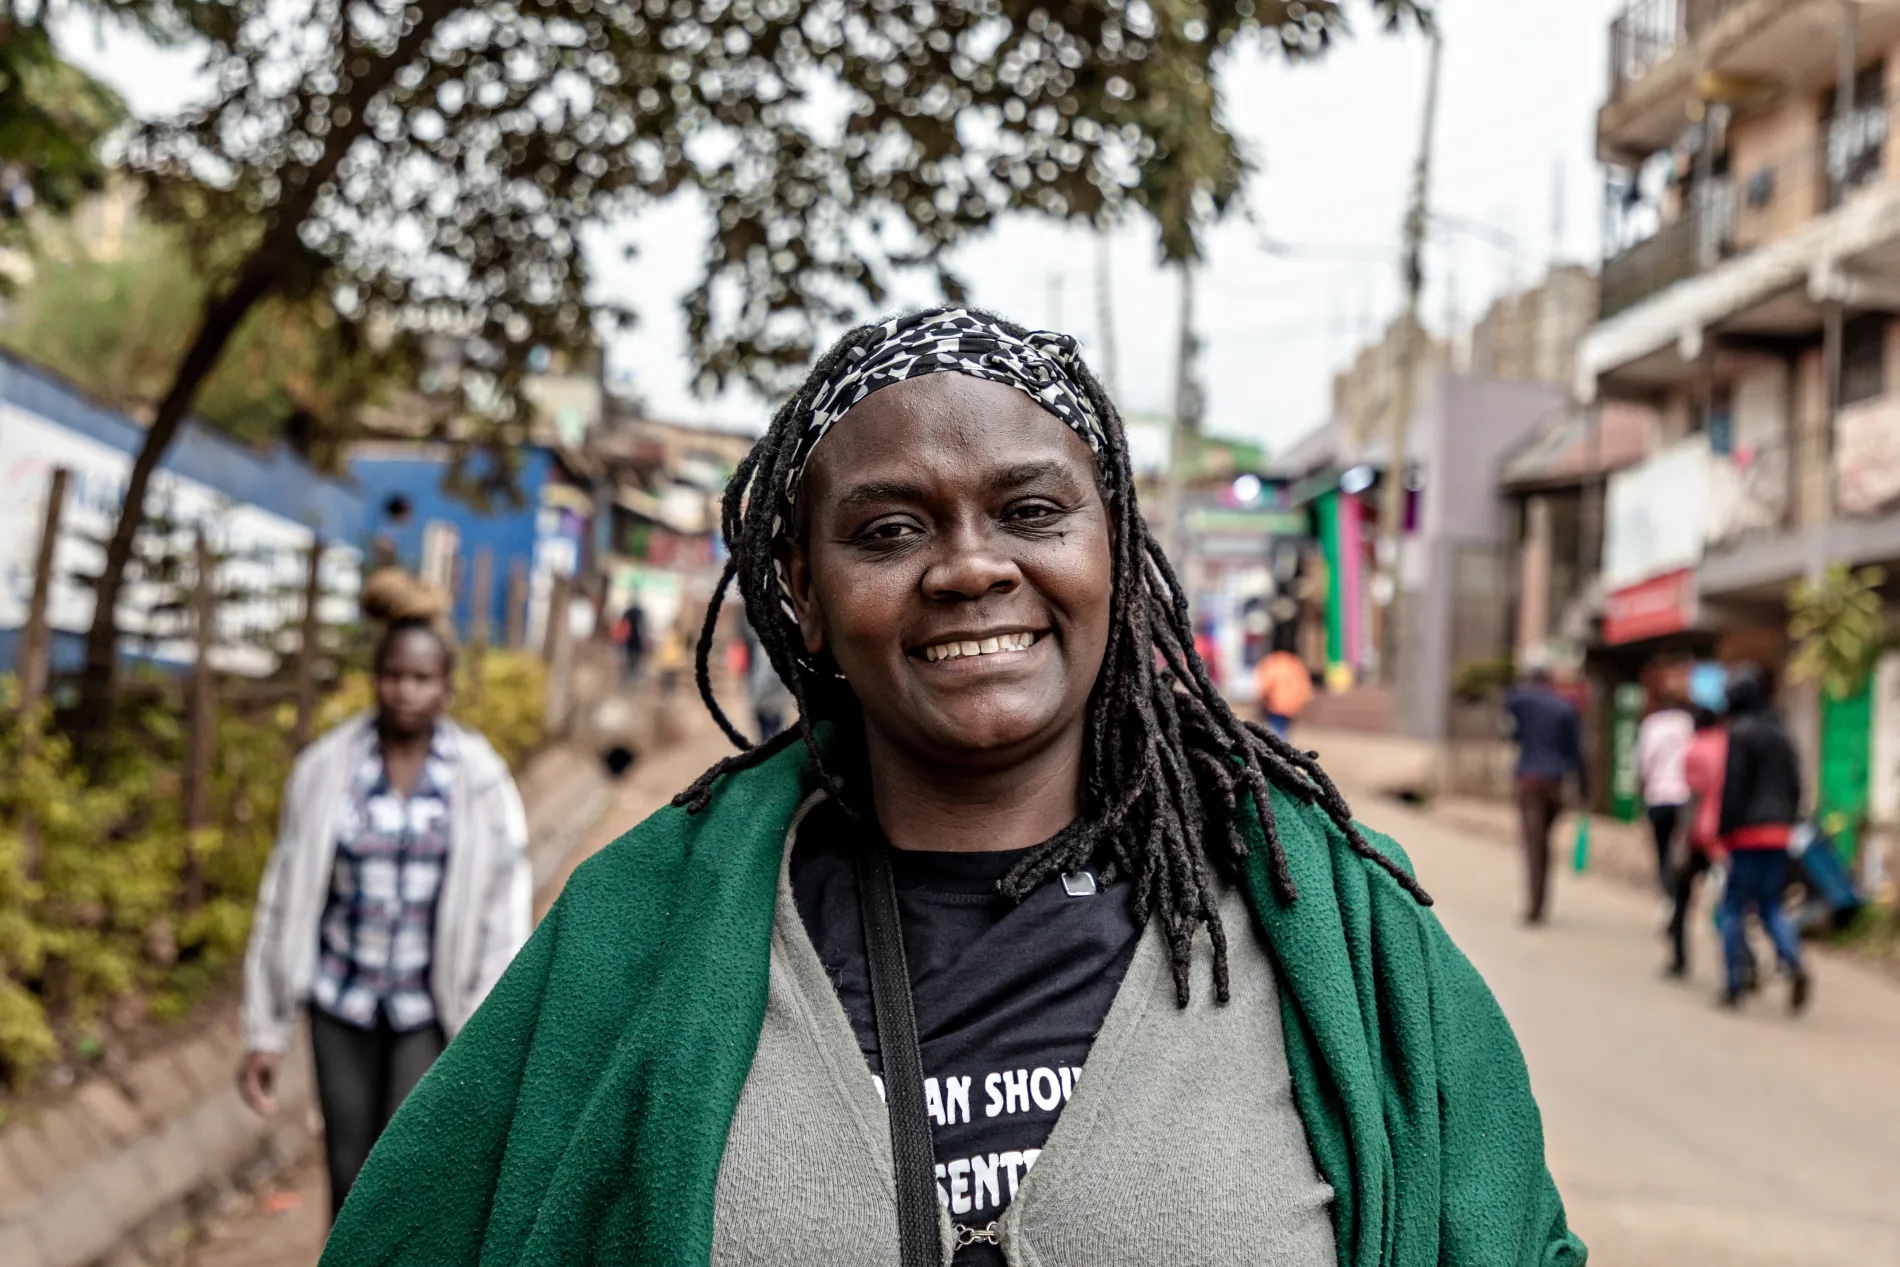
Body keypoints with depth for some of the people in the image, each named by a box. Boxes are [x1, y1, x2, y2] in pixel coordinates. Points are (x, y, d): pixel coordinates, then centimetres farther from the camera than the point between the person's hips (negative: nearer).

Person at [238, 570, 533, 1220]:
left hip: (431, 1006, -1)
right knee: (350, 1181, 10)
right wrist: (265, 1031, 0)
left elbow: (502, 911, -8)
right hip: (342, 997, 2)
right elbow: (288, 896, -2)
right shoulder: (327, 767, -7)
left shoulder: (480, 778, -10)